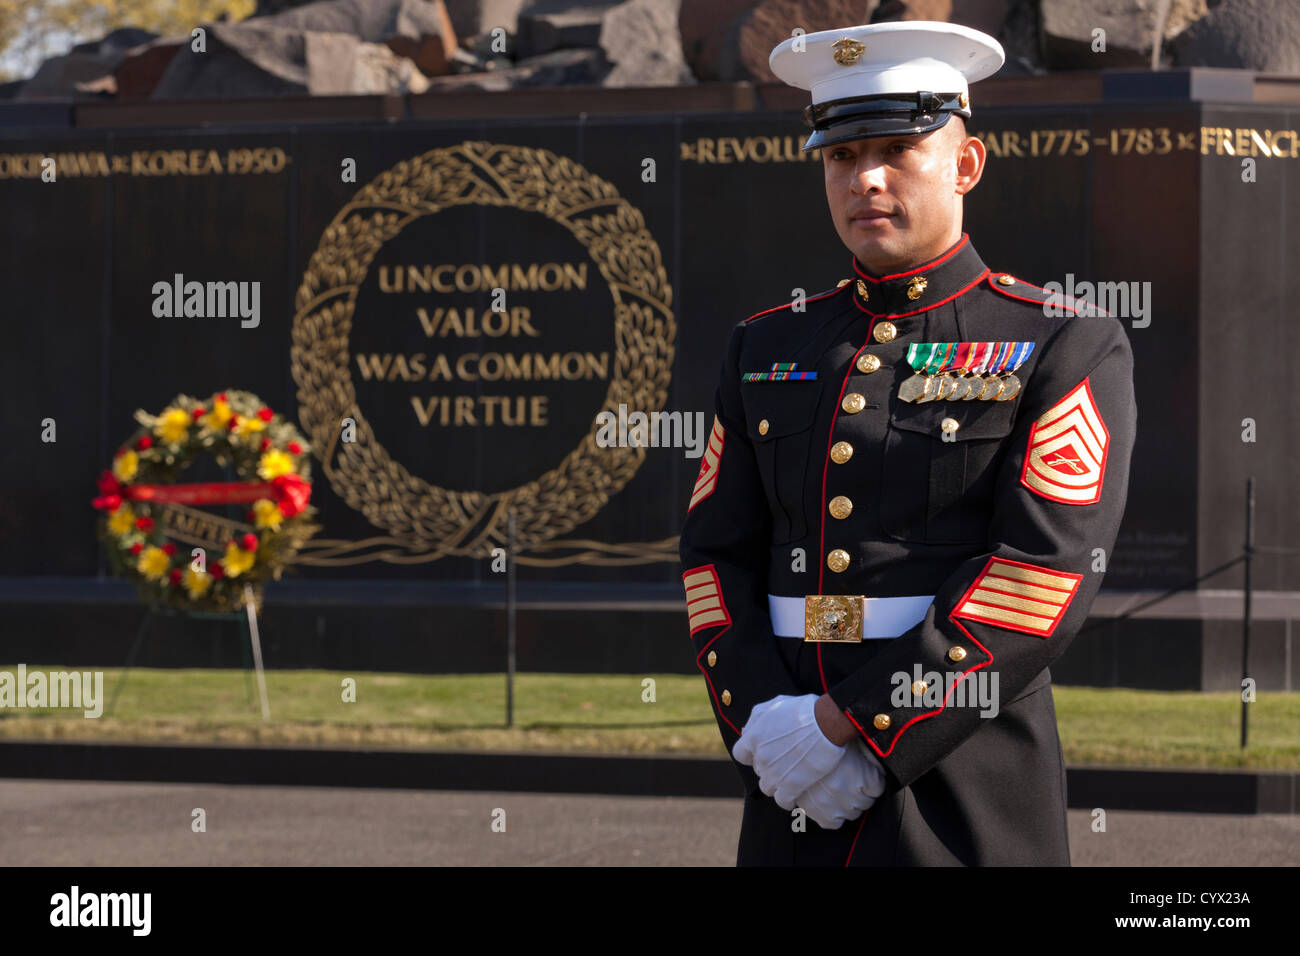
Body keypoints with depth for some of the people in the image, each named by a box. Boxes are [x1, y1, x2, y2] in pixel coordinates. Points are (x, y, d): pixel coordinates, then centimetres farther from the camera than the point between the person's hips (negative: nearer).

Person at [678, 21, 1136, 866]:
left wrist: (844, 721, -17)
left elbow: (1049, 568, -13)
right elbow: (717, 554, 8)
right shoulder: (768, 350, 13)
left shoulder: (1068, 351, -3)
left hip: (968, 797, -4)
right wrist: (767, 725, -10)